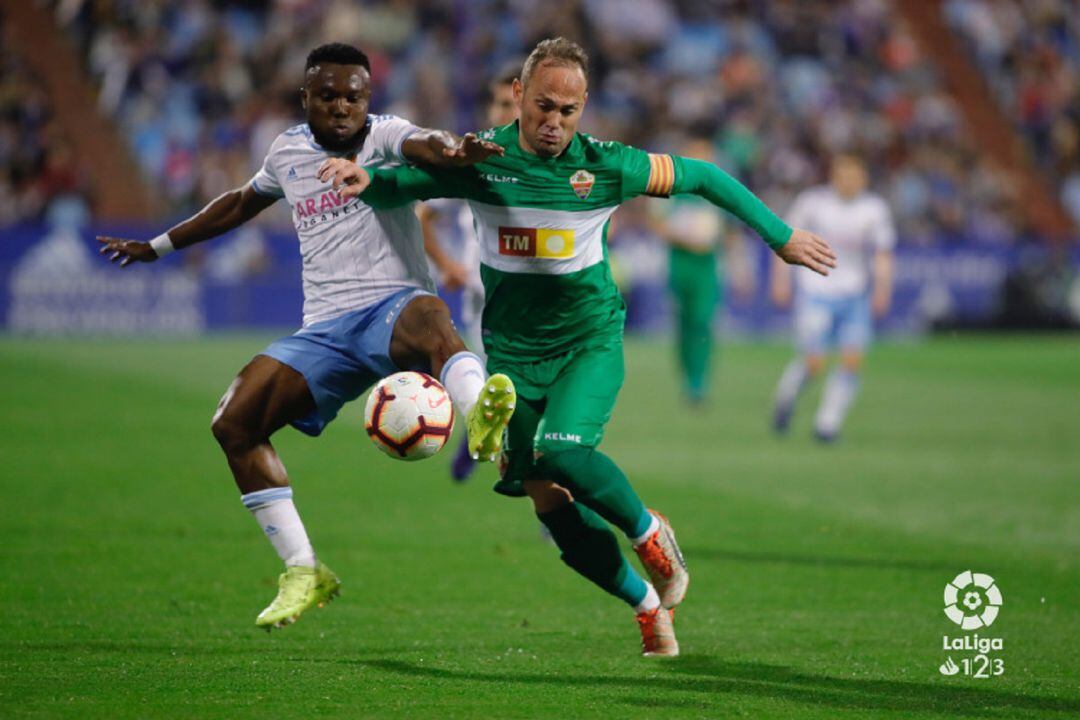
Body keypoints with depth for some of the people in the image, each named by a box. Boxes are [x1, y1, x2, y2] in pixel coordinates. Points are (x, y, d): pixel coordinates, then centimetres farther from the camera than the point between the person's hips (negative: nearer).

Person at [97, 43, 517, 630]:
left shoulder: (383, 137, 1)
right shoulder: (289, 152, 17)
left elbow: (423, 145, -24)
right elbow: (240, 204, 37)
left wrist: (451, 152, -50)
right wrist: (158, 247, 45)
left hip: (391, 306, -6)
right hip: (326, 331, 6)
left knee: (428, 318, -42)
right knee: (233, 424, -12)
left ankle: (481, 419, -74)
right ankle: (303, 573, -6)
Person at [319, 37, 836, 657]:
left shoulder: (605, 166, -10)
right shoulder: (481, 160, -9)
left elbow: (701, 176, 2)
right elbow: (400, 186, -10)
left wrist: (782, 236, 7)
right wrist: (366, 180, -36)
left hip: (591, 340, -2)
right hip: (512, 349, 2)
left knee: (561, 453, -29)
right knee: (552, 506, -1)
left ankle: (649, 531, -1)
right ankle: (648, 604, 20)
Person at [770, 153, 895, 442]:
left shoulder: (875, 209, 0)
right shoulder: (812, 201, -5)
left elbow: (883, 253, 2)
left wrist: (882, 288, -11)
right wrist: (781, 279, -2)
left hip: (855, 296, 3)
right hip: (815, 294, -3)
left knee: (852, 361, -10)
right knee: (813, 364, -10)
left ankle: (827, 424, 2)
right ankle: (786, 396, 22)